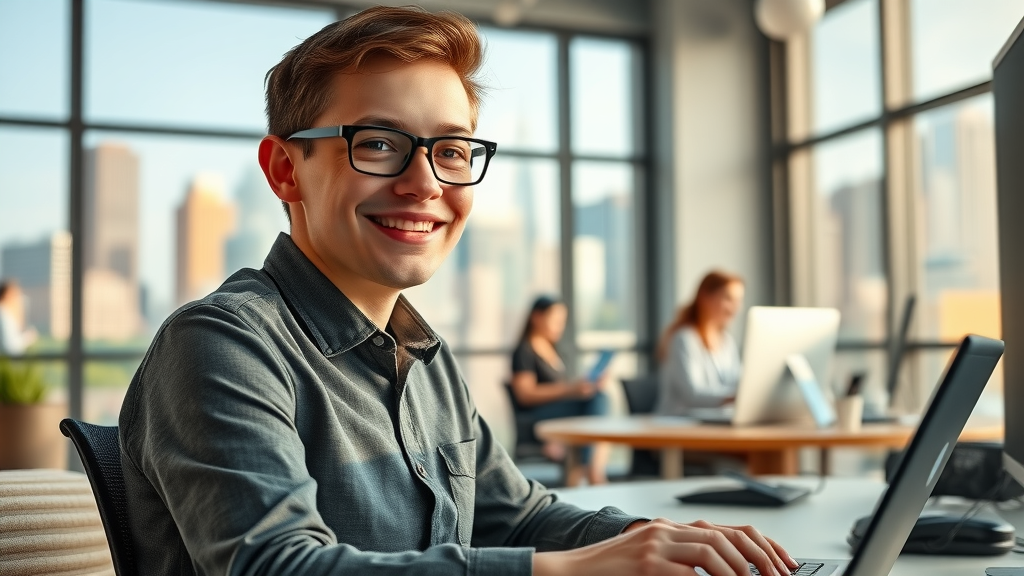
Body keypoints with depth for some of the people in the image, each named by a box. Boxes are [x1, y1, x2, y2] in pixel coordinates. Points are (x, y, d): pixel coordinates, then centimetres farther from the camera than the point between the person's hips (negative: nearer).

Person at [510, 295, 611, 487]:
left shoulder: (551, 348, 24)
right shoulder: (524, 351, -2)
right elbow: (525, 394, -13)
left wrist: (586, 383, 5)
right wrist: (570, 388, -20)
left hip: (561, 408, 7)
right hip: (537, 416, -7)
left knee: (599, 397, -24)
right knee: (599, 399, -27)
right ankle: (592, 470, -29)